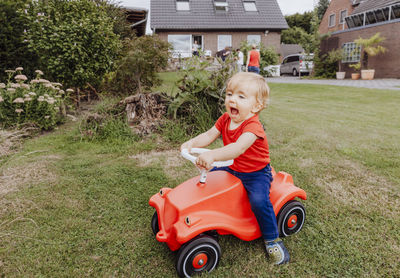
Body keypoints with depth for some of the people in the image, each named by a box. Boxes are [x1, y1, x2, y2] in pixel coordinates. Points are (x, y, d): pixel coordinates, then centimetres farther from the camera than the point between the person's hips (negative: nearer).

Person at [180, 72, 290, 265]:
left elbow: (239, 147, -45)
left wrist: (212, 155, -58)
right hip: (233, 169, 8)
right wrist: (192, 142, -26)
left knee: (259, 200, -28)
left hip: (256, 173, -7)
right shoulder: (225, 119, -4)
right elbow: (209, 135, -6)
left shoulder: (253, 126, -29)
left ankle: (272, 240, -5)